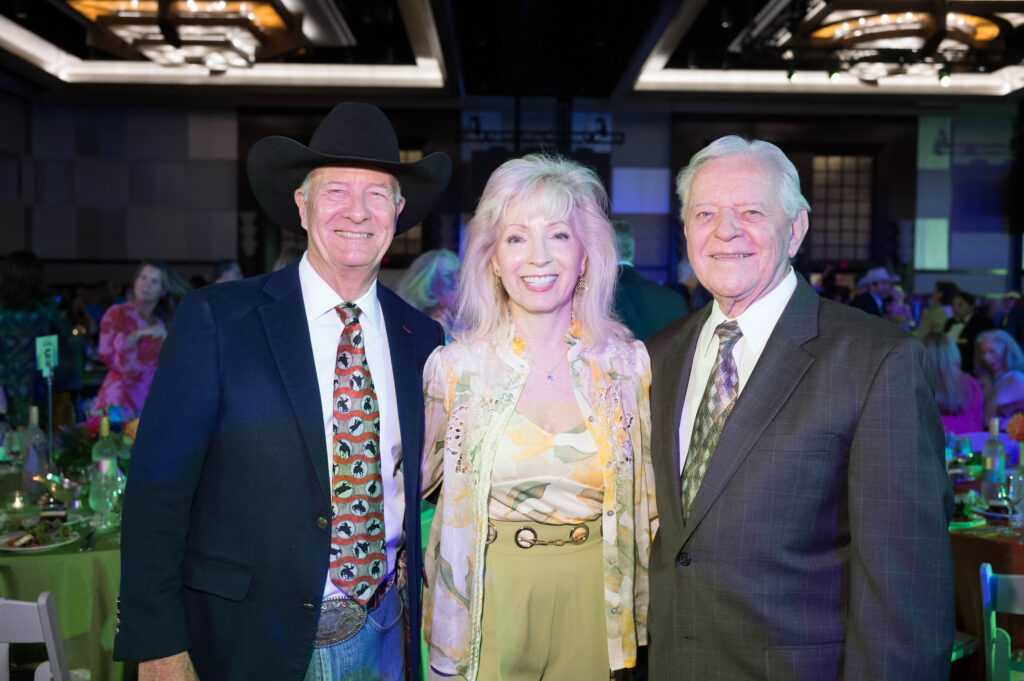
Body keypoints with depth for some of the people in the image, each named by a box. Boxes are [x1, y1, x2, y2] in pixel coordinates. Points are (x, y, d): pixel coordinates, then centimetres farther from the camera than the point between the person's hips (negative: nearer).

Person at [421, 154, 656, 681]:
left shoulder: (628, 364, -3)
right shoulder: (455, 366, -6)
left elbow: (644, 498, 7)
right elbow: (408, 479, 9)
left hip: (592, 604, 1)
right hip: (488, 606, -1)